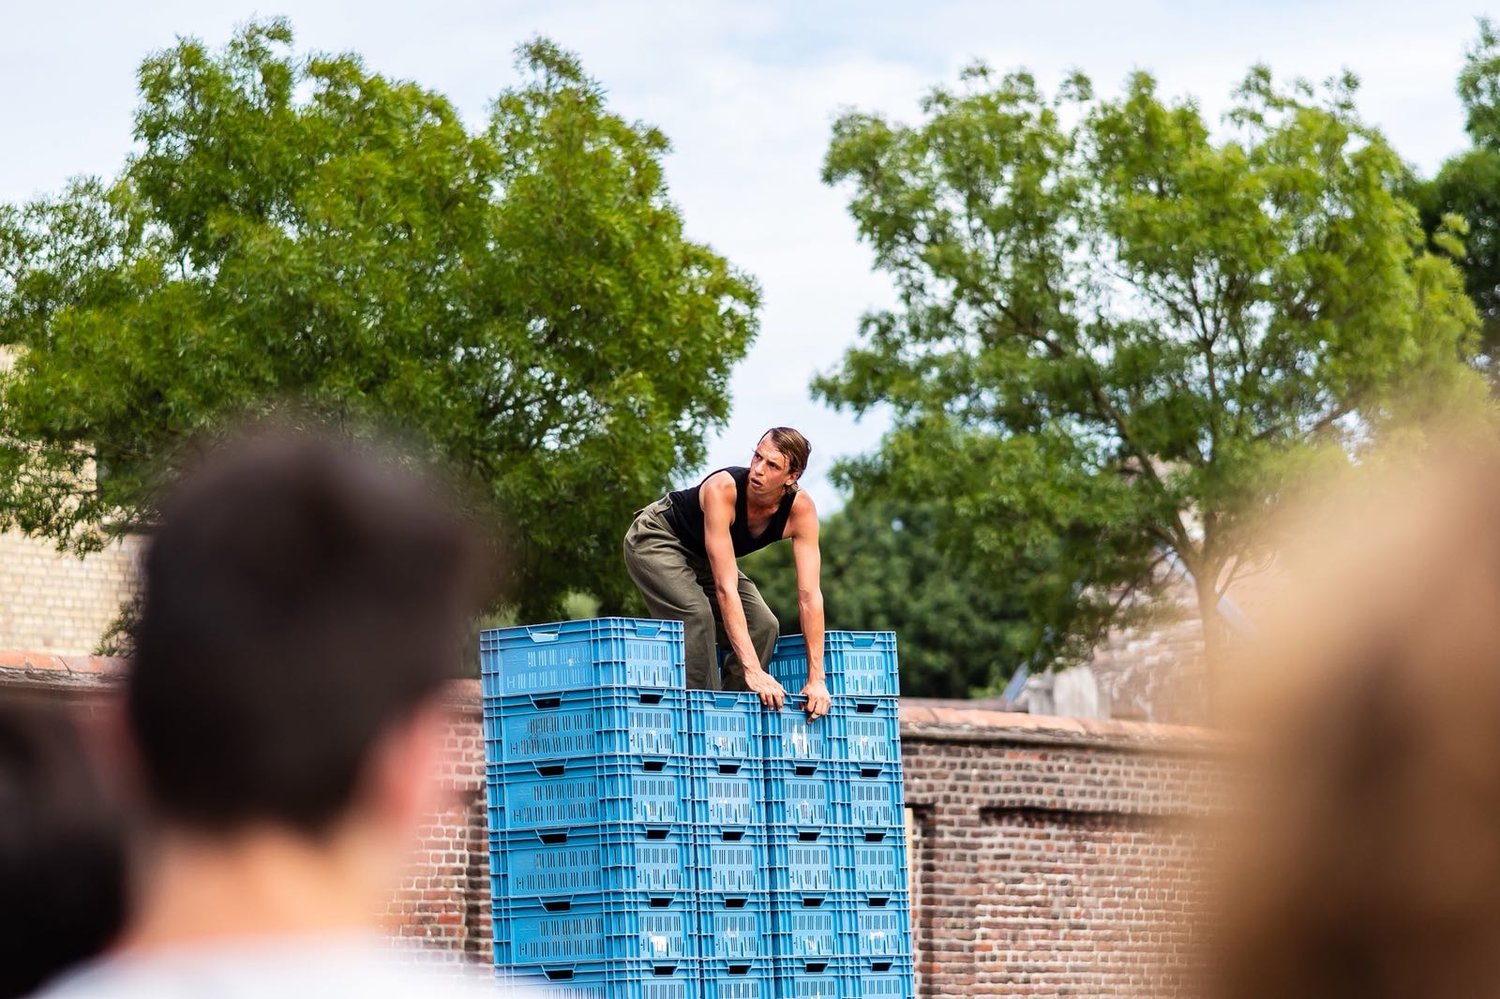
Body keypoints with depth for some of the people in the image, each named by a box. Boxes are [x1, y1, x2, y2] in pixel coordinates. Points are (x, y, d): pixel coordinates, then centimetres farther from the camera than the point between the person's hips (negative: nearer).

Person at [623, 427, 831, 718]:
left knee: (763, 626, -10)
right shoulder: (723, 489, -39)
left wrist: (816, 679, -31)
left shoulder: (800, 509, -25)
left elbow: (809, 595, -25)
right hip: (657, 539, -6)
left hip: (703, 557, 6)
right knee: (697, 616, -29)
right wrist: (752, 670, -47)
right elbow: (725, 588, -43)